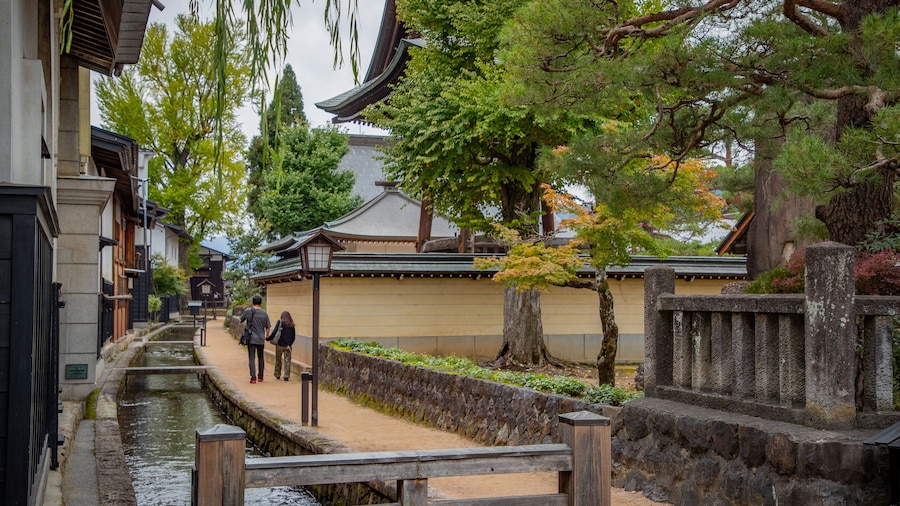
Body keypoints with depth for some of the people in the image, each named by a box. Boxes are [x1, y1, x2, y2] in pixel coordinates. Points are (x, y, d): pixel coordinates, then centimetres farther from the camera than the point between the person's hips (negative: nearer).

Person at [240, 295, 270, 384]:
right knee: (261, 358, 15)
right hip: (261, 339, 2)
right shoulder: (264, 313, -1)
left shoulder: (248, 311, -7)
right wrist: (266, 337, 15)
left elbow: (241, 319, 9)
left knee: (251, 358, -1)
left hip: (251, 339, -2)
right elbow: (267, 327, 2)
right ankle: (260, 376, 23)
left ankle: (253, 378, -9)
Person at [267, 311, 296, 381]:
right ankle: (286, 376, -3)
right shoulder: (291, 324, 4)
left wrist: (268, 338, -3)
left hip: (280, 344, -2)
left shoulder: (280, 322, -5)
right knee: (287, 361, 3)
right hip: (287, 345, 2)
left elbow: (274, 332, -12)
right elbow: (293, 336, 8)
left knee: (278, 360, 13)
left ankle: (278, 375, 22)